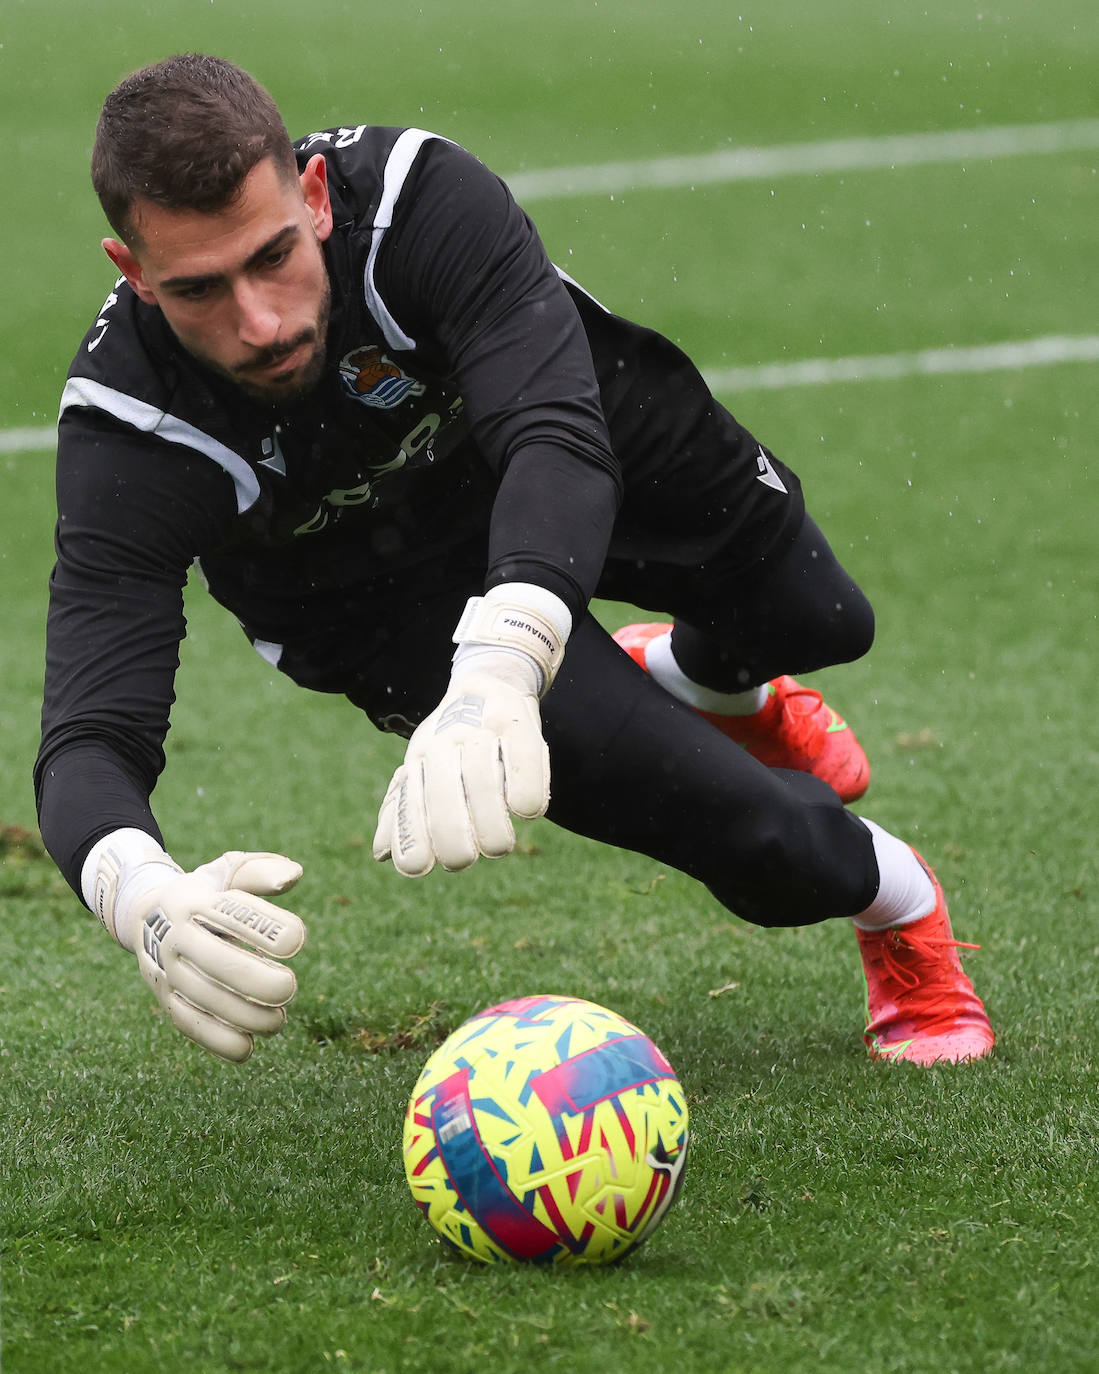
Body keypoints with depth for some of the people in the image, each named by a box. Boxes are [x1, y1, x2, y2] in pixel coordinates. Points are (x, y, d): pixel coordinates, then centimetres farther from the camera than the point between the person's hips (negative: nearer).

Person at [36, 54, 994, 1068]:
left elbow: (559, 441, -52)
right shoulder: (125, 434, -39)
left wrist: (494, 675, -71)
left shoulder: (421, 195, -41)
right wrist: (143, 898, -69)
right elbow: (91, 737, -44)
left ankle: (688, 677, 60)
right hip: (386, 593, -2)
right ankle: (895, 897, 24)